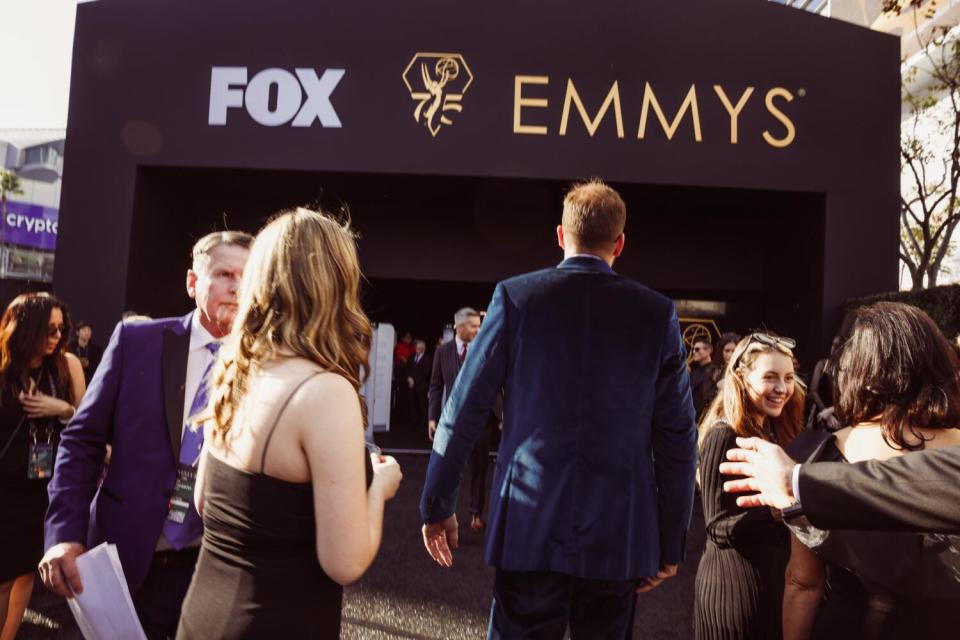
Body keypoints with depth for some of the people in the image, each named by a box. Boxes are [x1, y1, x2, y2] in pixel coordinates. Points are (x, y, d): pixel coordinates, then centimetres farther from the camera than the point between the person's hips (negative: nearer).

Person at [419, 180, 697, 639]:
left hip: (529, 525, -1)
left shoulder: (515, 296, -4)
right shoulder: (657, 313, -1)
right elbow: (678, 438, 0)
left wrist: (437, 505, 7)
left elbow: (463, 411, -4)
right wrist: (670, 541, 9)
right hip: (620, 532, 2)